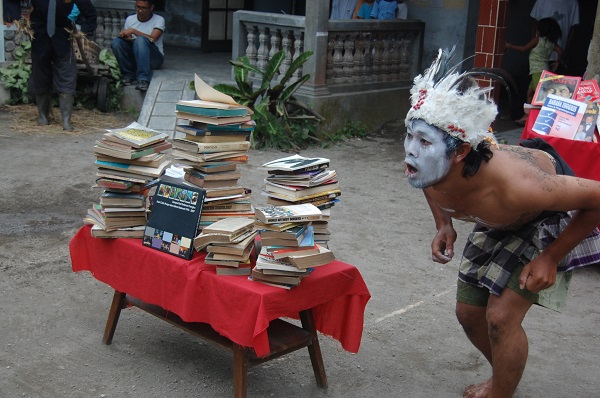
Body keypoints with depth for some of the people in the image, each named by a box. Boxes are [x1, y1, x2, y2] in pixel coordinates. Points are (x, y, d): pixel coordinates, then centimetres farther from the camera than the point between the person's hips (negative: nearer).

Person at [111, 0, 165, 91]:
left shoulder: (159, 20, -3)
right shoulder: (130, 19, 9)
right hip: (134, 58, 4)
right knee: (116, 42, -21)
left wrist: (133, 31, -24)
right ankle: (129, 74, -16)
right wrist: (125, 37, -12)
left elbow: (152, 39, -19)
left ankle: (143, 79, -41)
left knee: (140, 39, -34)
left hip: (154, 59, -4)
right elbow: (125, 37, 11)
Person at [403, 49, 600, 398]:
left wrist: (551, 258, -24)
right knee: (469, 311, 10)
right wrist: (444, 225, -14)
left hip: (551, 215, -6)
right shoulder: (423, 169, -29)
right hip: (498, 223, 6)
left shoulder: (514, 186, -46)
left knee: (501, 316, -15)